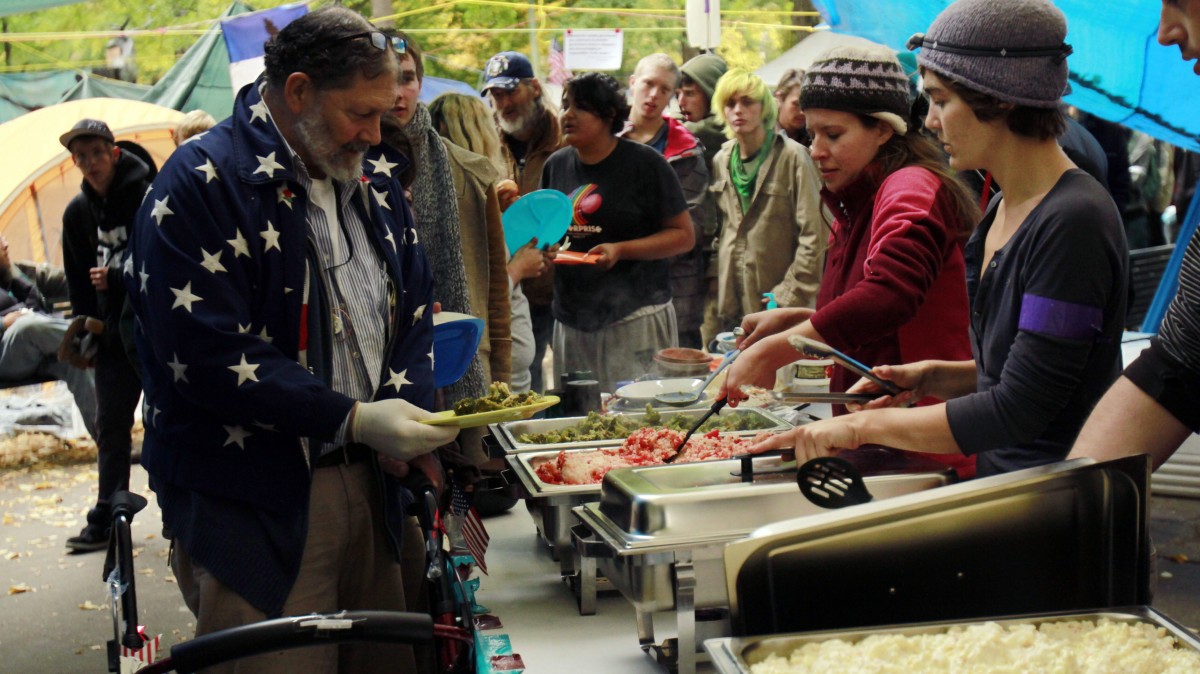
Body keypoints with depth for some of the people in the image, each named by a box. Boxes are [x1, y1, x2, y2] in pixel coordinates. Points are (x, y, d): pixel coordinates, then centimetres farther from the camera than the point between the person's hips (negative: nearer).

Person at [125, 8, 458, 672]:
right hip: (252, 510, -7)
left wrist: (406, 408, -3)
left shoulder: (371, 176, 10)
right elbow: (206, 356, -20)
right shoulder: (201, 185, -13)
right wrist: (351, 419, -22)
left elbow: (414, 303, 16)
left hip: (368, 484, 7)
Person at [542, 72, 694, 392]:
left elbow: (683, 236, -5)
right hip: (571, 319, 5)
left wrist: (621, 250, -18)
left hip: (635, 317, -5)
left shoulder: (644, 162, -4)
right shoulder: (556, 164, 12)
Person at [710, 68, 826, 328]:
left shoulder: (793, 157, -6)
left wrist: (790, 295, -12)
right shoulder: (720, 161, 11)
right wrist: (717, 292, 9)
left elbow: (814, 235, -9)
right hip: (731, 304, 5)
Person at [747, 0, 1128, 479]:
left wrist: (864, 426, -16)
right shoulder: (1003, 208, 11)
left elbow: (1019, 410, -20)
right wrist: (930, 378, 4)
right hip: (999, 479, 8)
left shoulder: (1073, 221, -17)